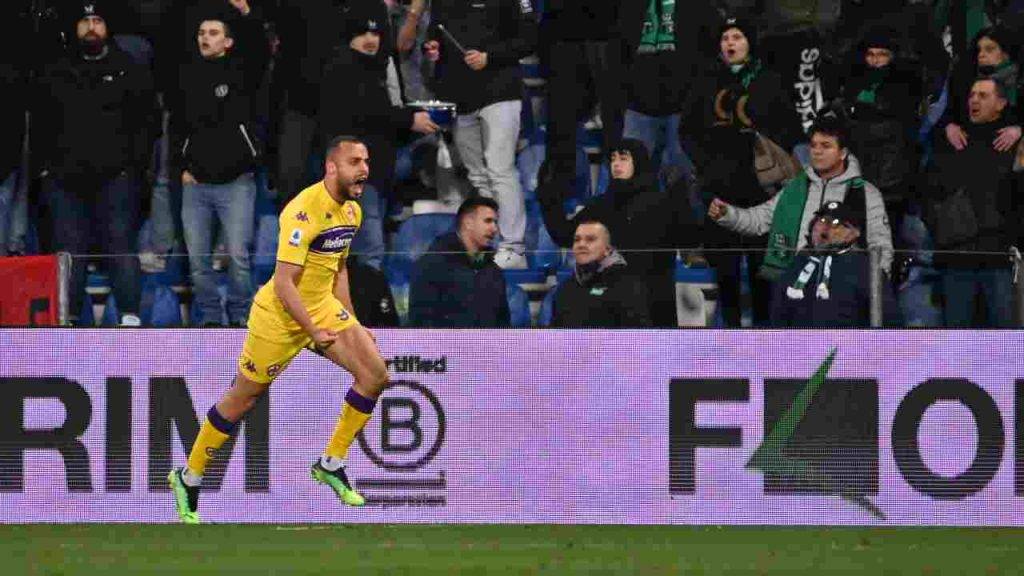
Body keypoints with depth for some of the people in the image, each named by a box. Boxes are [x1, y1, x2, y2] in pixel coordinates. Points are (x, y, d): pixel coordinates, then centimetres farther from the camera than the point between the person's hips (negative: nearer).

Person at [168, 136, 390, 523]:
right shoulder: (304, 211, -26)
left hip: (323, 307, 8)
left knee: (375, 374, -6)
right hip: (280, 315, -8)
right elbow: (283, 283, -28)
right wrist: (313, 331, -29)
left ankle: (331, 464, 7)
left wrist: (350, 323, 15)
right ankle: (188, 479, 21)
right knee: (242, 400, 3)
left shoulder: (352, 211, 3)